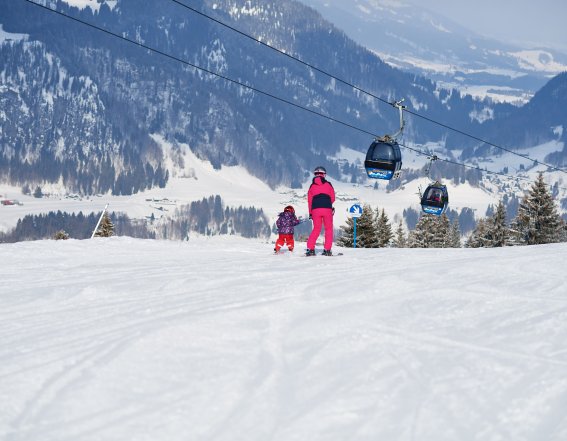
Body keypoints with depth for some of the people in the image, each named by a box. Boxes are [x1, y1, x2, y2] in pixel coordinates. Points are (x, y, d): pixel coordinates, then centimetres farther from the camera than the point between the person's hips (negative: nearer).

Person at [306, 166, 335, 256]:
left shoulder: (312, 186, 10)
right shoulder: (328, 184, 5)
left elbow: (309, 200, 11)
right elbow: (332, 198, 8)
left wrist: (310, 213, 18)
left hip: (315, 209, 2)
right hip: (327, 209, -2)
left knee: (316, 229, 11)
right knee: (328, 229, 8)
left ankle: (310, 249, 0)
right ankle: (327, 249, 1)